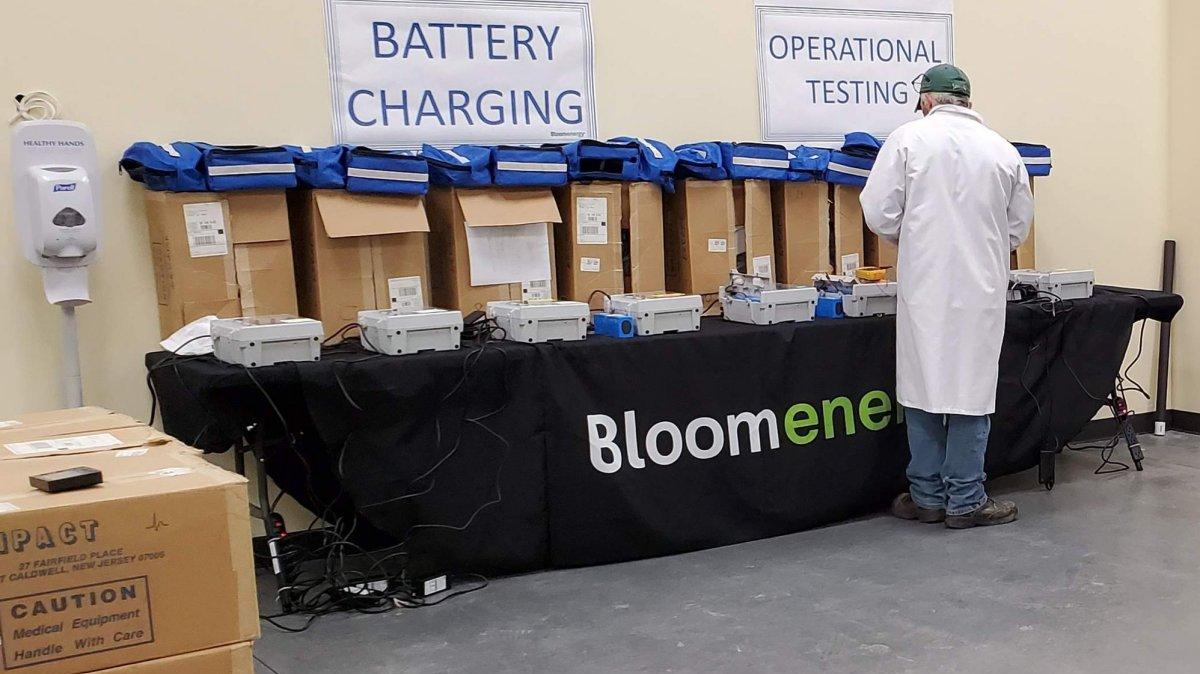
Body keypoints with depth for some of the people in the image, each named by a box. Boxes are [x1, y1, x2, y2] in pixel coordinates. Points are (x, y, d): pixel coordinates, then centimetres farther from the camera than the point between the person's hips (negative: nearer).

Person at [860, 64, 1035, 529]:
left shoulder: (909, 139, -3)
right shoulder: (1003, 150, 5)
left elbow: (879, 213, -5)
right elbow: (1019, 225, 11)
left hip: (925, 285, -1)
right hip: (982, 290, 1)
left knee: (923, 387, 8)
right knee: (971, 389, 7)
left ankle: (927, 496, 17)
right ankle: (966, 501, 12)